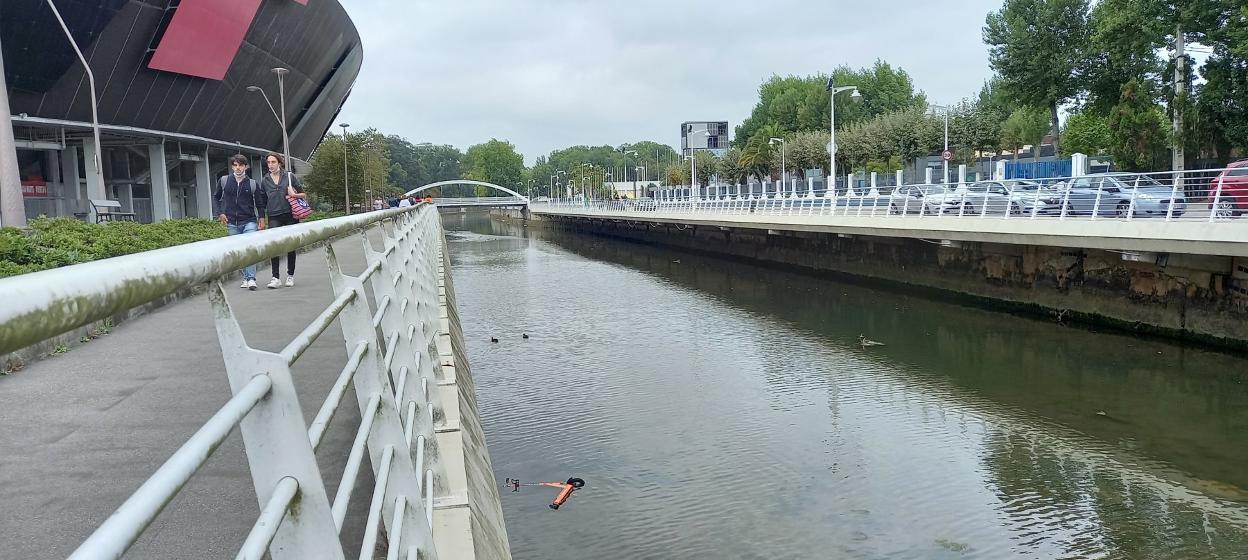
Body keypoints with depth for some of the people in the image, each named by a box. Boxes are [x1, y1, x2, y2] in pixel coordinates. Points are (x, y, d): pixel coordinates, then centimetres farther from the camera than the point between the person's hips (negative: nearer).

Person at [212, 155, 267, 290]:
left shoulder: (252, 184, 2)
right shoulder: (224, 181, 4)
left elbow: (259, 203, 9)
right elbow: (215, 197, 16)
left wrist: (262, 219, 1)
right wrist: (219, 213, 6)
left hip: (249, 222, -2)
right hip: (232, 223, 2)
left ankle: (251, 279, -18)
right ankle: (246, 278, 17)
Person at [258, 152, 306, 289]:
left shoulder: (290, 176, 3)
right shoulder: (265, 180, 9)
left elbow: (303, 194, 7)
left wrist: (294, 195, -13)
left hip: (290, 215, -1)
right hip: (274, 217, 1)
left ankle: (290, 276, 19)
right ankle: (276, 278, -10)